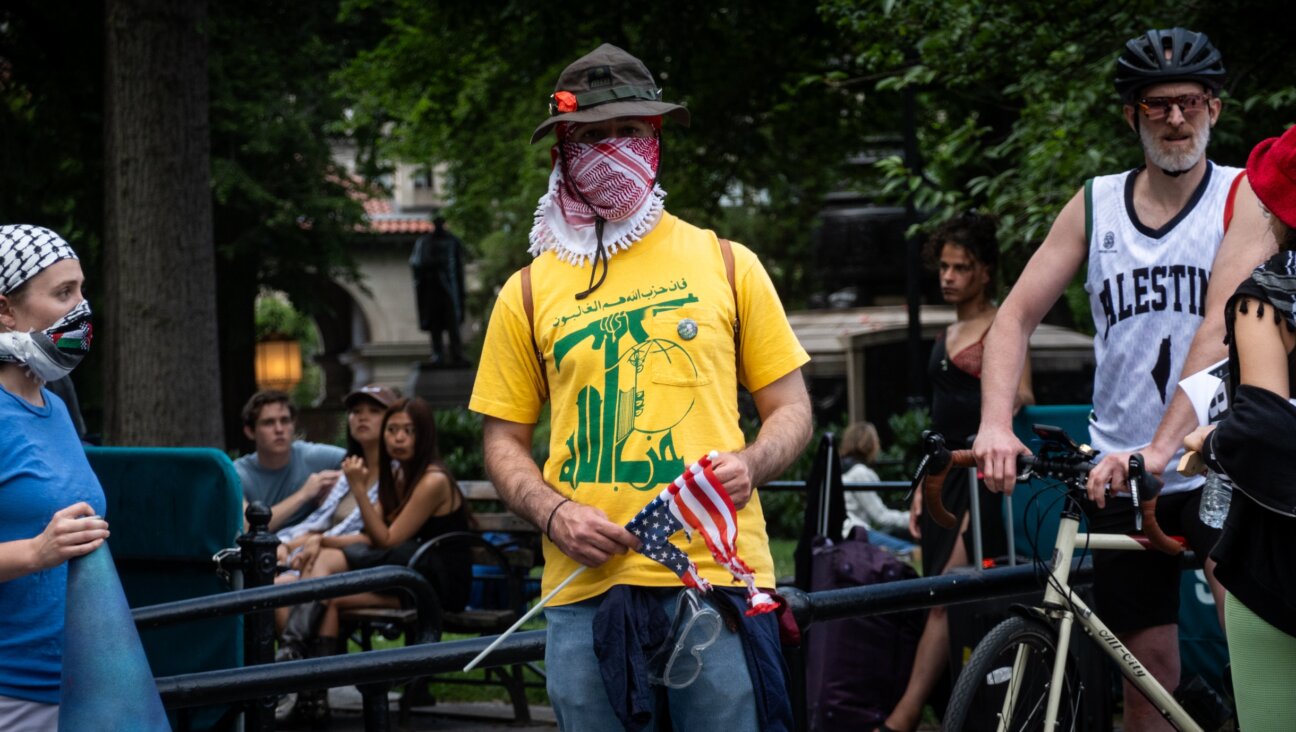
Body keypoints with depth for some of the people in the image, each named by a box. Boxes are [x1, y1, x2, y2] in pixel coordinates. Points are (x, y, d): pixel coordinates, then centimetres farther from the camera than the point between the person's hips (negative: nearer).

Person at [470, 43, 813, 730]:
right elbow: (503, 441, 14)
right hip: (585, 588, 1)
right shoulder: (528, 293, 12)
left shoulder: (727, 264, 11)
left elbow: (790, 408, 13)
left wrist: (748, 465, -9)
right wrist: (554, 513, -5)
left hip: (717, 573, -1)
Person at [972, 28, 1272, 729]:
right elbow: (1015, 316, 3)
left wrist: (1160, 447, -29)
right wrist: (995, 425, -15)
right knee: (1149, 665, 6)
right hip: (1120, 470, 3)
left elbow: (1224, 330, -17)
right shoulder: (1095, 205, 6)